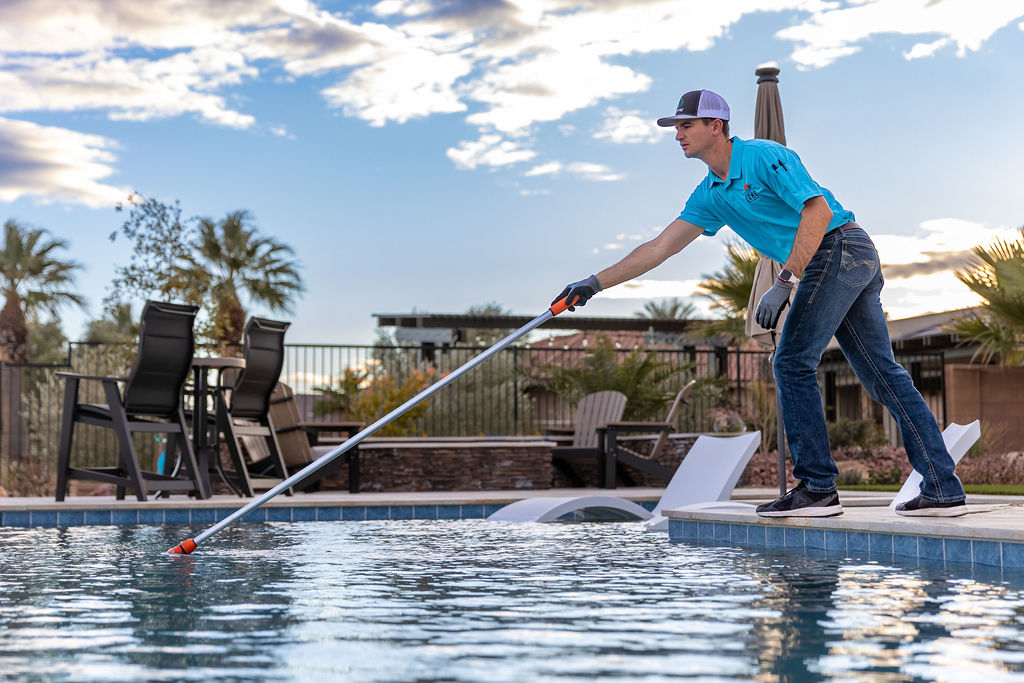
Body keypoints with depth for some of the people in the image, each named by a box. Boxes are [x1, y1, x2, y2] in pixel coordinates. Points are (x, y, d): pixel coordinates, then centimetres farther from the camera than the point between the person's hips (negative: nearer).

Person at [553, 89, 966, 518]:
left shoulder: (764, 156, -10)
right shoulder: (711, 196, 15)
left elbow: (819, 210, -19)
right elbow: (659, 248, 15)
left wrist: (785, 283, -24)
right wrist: (595, 283, 10)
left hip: (838, 246, -9)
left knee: (792, 362, -8)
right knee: (882, 373, 5)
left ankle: (817, 487, -4)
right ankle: (944, 490, 6)